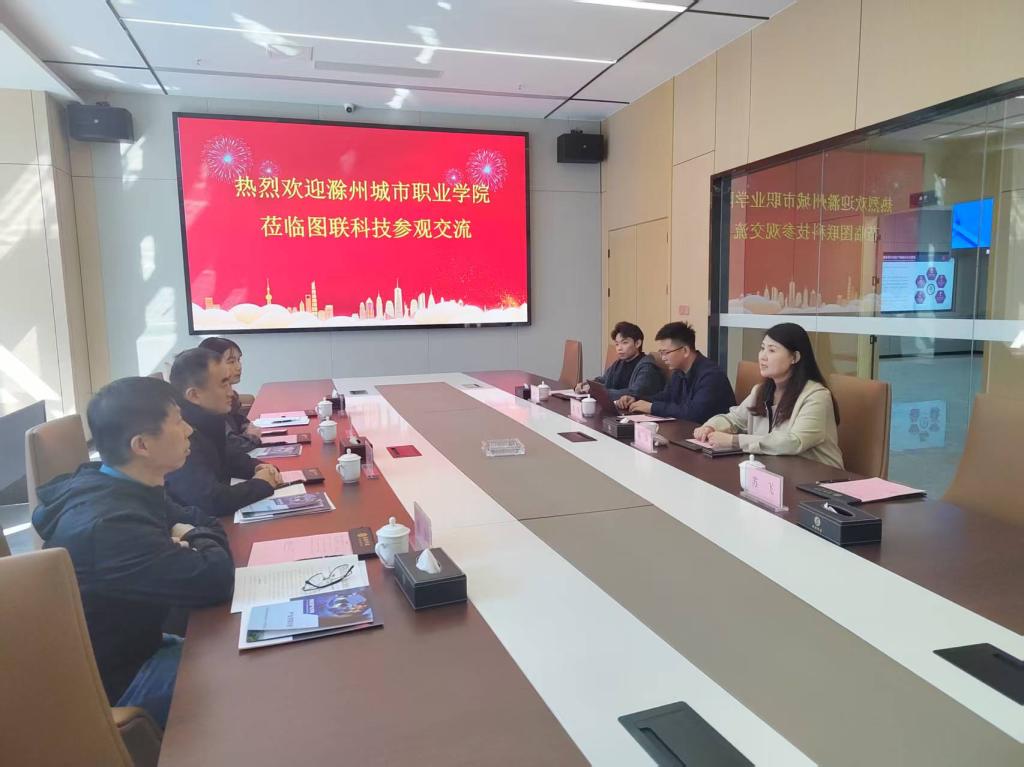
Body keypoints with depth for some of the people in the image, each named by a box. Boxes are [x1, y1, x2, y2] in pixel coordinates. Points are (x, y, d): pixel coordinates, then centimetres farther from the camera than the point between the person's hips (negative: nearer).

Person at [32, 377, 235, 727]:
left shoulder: (122, 489, -3)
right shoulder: (108, 524, -34)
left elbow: (199, 520, 10)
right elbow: (214, 581, -34)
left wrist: (191, 541, -13)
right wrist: (200, 540, -13)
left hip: (127, 645, 9)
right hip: (110, 682, -9)